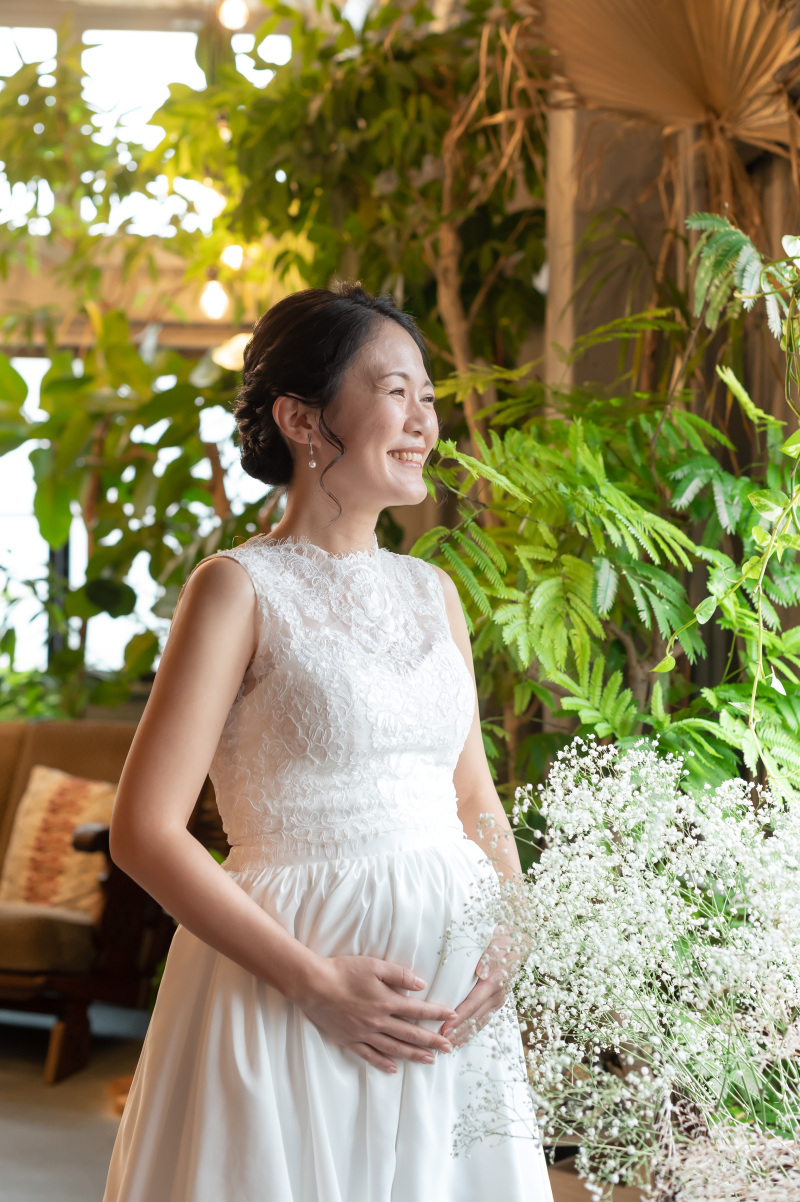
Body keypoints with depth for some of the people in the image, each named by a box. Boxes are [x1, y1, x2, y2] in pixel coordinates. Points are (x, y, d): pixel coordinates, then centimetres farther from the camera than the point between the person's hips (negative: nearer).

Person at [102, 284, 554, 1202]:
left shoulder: (432, 591, 10)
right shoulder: (240, 588, -7)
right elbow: (144, 832, -12)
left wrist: (510, 936, -3)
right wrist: (317, 981, -16)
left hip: (453, 986, 6)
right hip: (296, 996, -5)